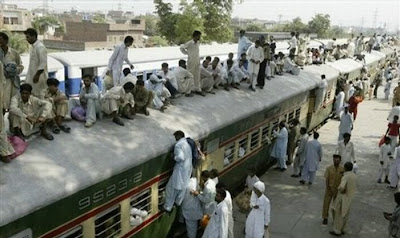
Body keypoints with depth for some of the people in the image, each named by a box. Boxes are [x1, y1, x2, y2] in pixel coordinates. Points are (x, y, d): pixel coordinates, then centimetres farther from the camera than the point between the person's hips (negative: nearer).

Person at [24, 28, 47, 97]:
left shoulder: (40, 47, -15)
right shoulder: (33, 47, 14)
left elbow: (43, 63, -20)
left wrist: (37, 75, -22)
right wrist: (28, 76, 18)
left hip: (39, 77, -9)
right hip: (32, 76, 9)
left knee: (39, 95, -3)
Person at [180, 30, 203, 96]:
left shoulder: (198, 43, 6)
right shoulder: (189, 43, -14)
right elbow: (181, 47, -4)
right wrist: (187, 53, 0)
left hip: (197, 61, 6)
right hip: (191, 61, -6)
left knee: (197, 76, 8)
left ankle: (198, 89, 14)